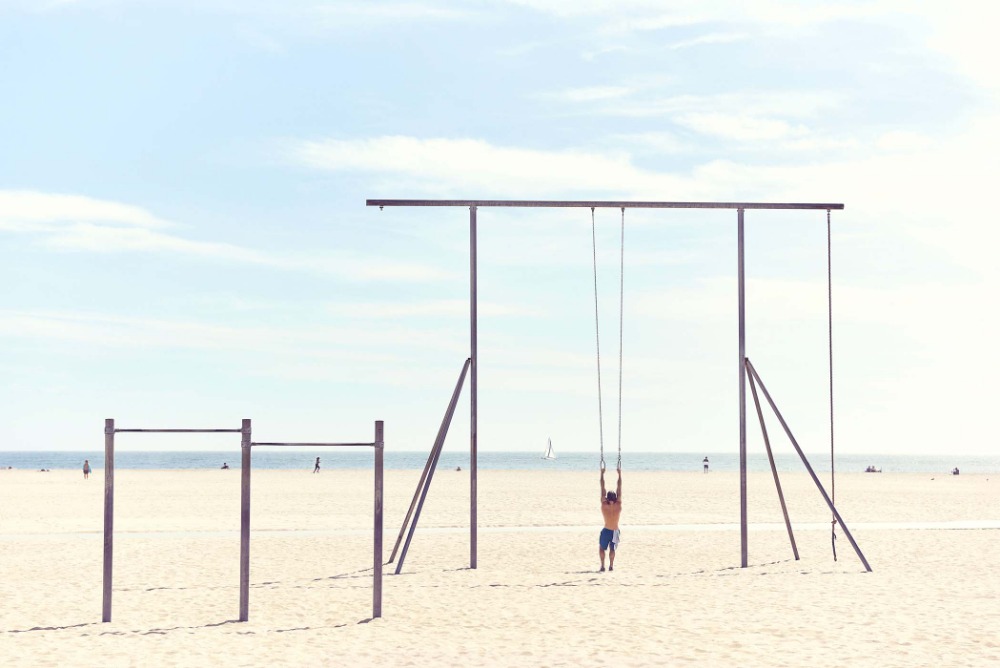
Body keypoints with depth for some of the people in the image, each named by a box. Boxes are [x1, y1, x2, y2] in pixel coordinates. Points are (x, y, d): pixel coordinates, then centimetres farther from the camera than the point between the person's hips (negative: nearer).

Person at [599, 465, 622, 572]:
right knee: (612, 549, 20)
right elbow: (619, 488, -9)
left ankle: (602, 566, 7)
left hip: (606, 531, -1)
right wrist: (619, 473, -5)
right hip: (615, 531, 1)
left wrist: (602, 473, -7)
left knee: (602, 548, 17)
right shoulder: (618, 505, -13)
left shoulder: (604, 505, -16)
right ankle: (611, 566, 15)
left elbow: (602, 489, -12)